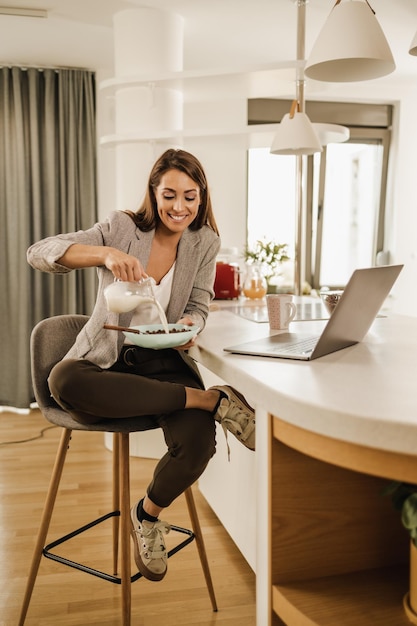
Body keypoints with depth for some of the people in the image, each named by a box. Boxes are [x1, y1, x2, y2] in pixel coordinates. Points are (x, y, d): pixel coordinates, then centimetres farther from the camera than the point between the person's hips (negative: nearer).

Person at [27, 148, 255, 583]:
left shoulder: (204, 242, 3)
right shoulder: (122, 227, -6)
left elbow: (198, 306, 10)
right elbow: (38, 253, -15)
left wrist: (189, 326, -16)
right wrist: (106, 254, -34)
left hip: (165, 365, 1)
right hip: (107, 364, -1)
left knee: (197, 444, -29)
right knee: (63, 381, -38)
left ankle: (147, 514, 6)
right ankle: (213, 400, -28)